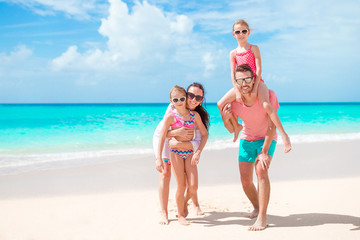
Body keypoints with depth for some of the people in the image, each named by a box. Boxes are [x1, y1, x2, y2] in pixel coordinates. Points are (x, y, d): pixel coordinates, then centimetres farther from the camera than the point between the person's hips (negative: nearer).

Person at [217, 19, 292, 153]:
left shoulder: (254, 49, 0)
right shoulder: (233, 53, 8)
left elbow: (259, 69, -8)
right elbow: (233, 74, 2)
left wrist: (255, 88, -18)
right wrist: (237, 91, -9)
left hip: (256, 82, -4)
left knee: (266, 105, -31)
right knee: (220, 104, -7)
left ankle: (284, 134, -26)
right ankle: (236, 126, 16)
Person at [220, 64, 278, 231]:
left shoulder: (268, 95, -27)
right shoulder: (234, 101, -19)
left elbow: (271, 126, -25)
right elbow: (232, 129, -6)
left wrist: (264, 152, -30)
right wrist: (225, 120, -28)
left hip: (266, 139, -3)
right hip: (246, 139, 3)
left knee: (261, 170, -27)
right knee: (245, 181, 0)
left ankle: (262, 218, -22)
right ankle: (257, 208, 31)